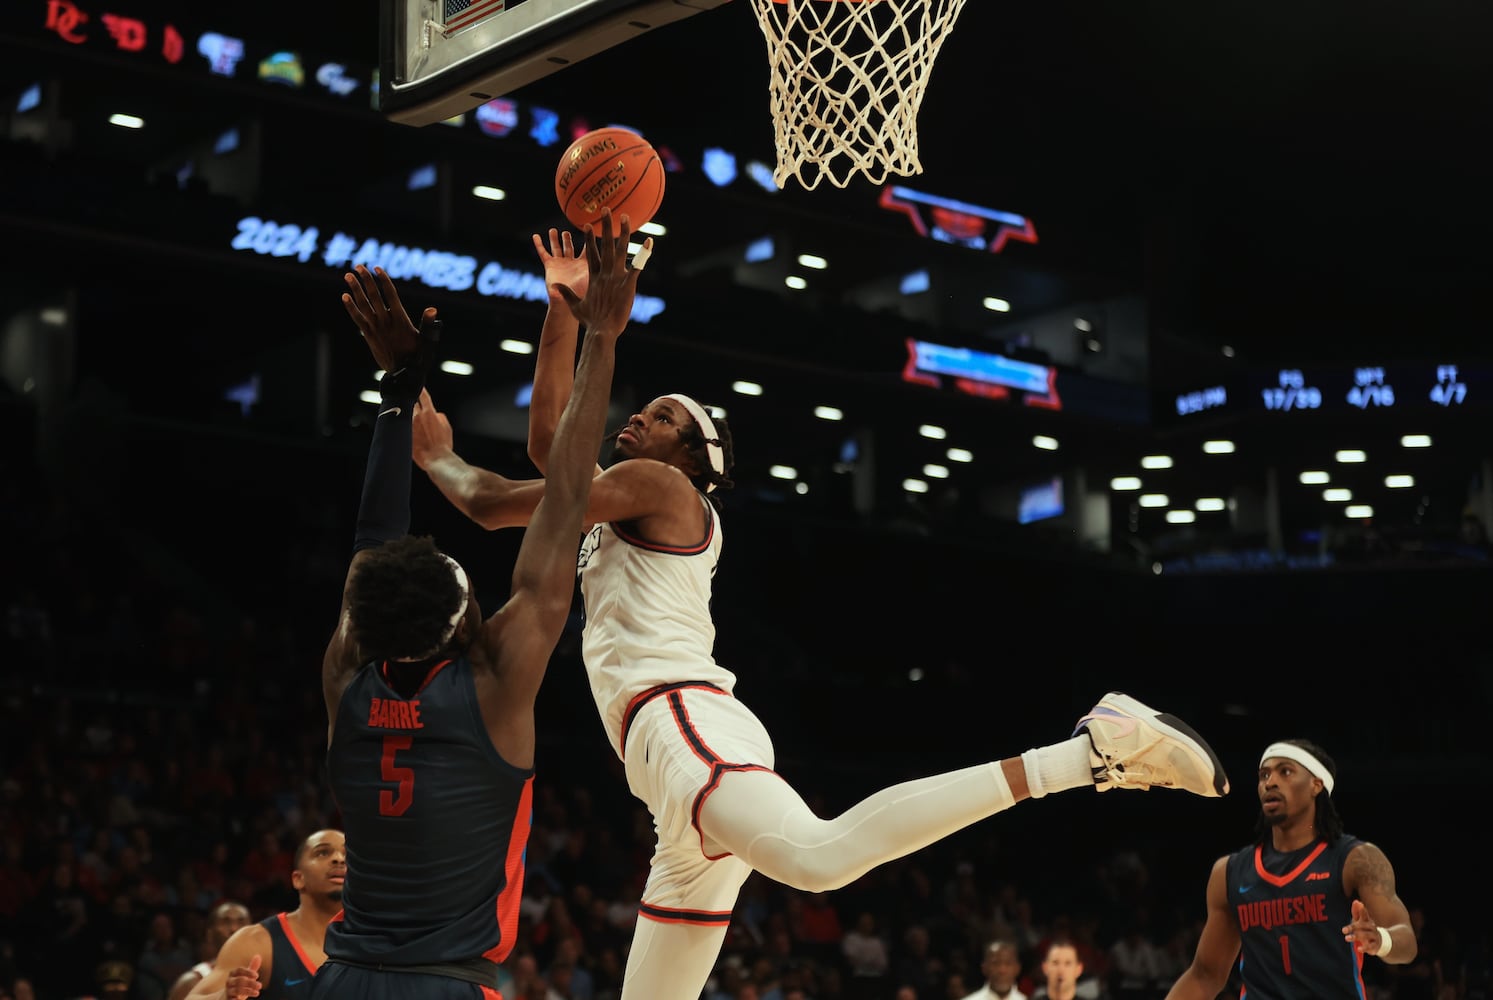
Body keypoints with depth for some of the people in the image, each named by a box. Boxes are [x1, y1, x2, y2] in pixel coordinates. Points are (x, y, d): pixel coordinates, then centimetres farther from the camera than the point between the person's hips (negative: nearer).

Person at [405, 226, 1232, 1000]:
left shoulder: (655, 486, 8)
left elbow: (493, 504, 4)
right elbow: (545, 445, 39)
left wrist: (437, 457, 25)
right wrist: (563, 307, 38)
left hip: (681, 719, -10)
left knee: (819, 855, -37)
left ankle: (1096, 748, -42)